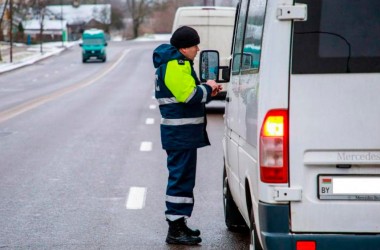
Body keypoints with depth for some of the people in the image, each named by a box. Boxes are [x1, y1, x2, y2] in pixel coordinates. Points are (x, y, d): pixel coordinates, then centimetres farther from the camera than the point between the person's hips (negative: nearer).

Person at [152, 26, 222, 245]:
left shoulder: (178, 64, 18)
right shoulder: (176, 66, -16)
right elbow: (188, 95, -24)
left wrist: (207, 92, 9)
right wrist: (208, 88, -8)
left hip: (182, 134, 11)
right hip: (181, 134, -11)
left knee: (183, 178, 17)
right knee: (181, 178, -9)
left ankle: (179, 223, 25)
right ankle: (175, 229, -7)